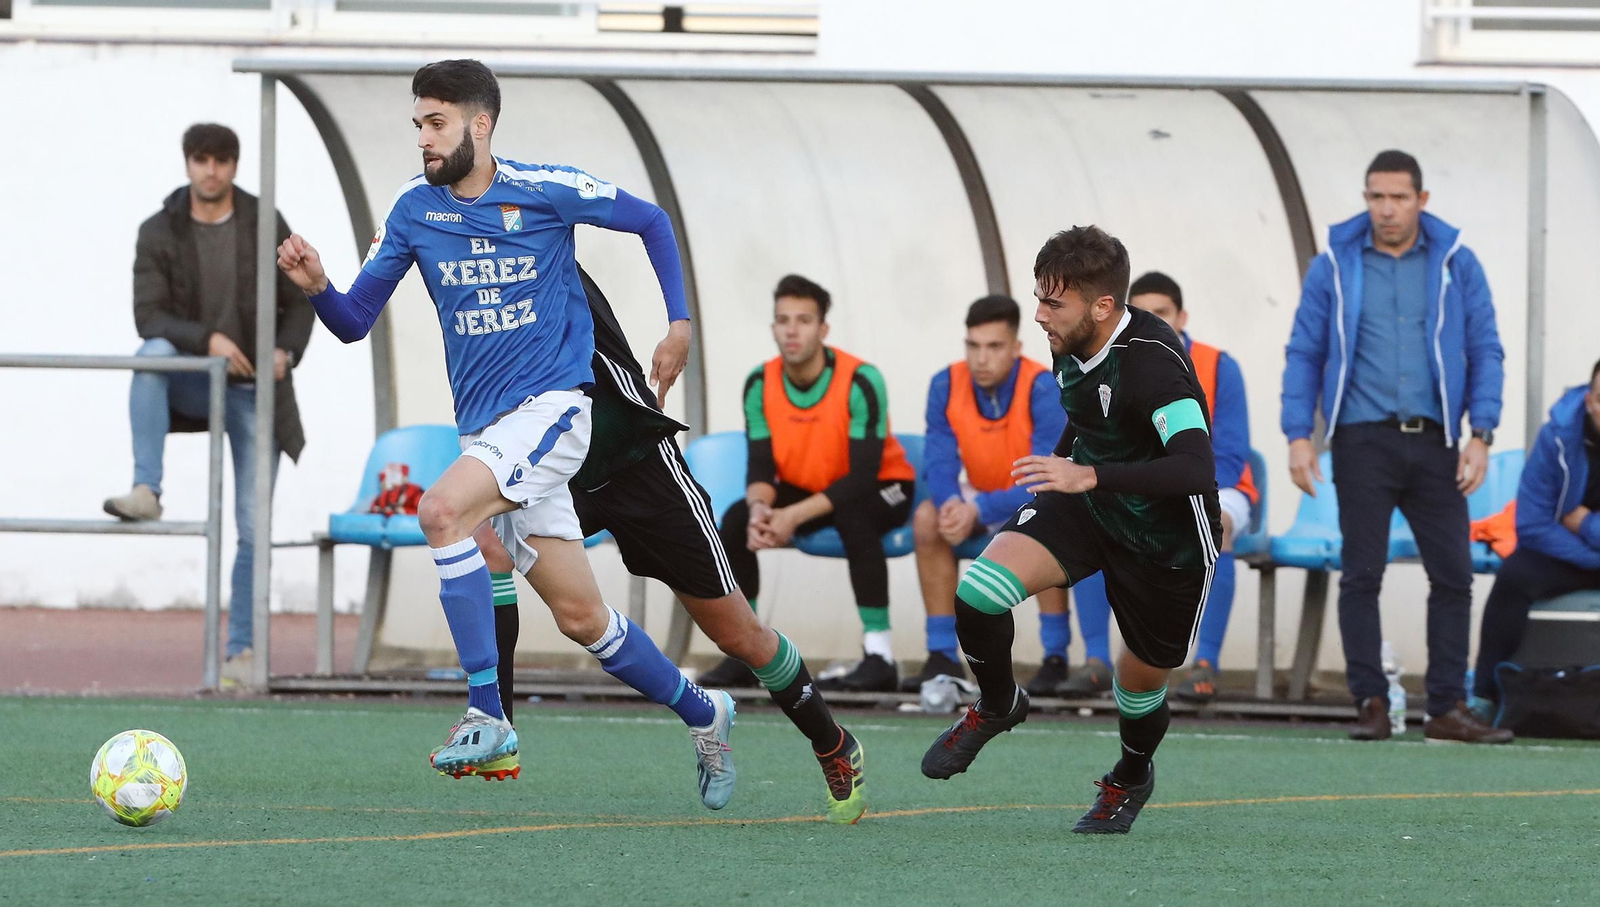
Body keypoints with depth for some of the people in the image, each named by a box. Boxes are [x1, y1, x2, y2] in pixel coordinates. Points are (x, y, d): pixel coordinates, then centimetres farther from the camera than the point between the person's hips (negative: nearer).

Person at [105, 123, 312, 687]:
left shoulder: (265, 226, -1)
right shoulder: (159, 233, -4)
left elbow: (300, 302, 4)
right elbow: (148, 316, -11)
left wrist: (286, 352, -16)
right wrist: (207, 339, -26)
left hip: (254, 392, 0)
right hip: (193, 383, 0)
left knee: (253, 529, -1)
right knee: (152, 352, -35)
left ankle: (242, 650, 9)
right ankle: (146, 490, -38)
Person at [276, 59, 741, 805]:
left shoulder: (547, 191, -7)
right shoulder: (414, 209, 4)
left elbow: (651, 221, 9)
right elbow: (354, 321, 6)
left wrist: (680, 323, 5)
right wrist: (316, 286, -15)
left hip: (551, 405, -5)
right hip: (484, 428, 5)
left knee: (442, 512, -30)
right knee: (580, 617, 7)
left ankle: (486, 717, -27)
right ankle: (701, 714, 29)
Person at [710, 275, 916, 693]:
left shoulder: (859, 381, -26)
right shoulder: (760, 384, -11)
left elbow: (863, 475, -30)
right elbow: (760, 466, -11)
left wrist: (794, 516, -39)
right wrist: (760, 507, -35)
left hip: (882, 487, -5)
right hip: (803, 487, 5)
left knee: (852, 515, -39)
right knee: (736, 520, -19)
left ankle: (879, 655, -33)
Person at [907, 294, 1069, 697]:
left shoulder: (1043, 390, -27)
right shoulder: (946, 386, -15)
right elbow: (939, 463, -15)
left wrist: (978, 511, -45)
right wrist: (952, 505, -40)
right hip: (979, 497, 4)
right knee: (927, 518, -23)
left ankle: (1056, 658, -28)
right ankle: (942, 656, -18)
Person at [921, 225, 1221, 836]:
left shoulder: (1153, 363, -31)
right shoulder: (1071, 345, -7)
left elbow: (1196, 469, -43)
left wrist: (1090, 476, -49)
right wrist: (1059, 469, 26)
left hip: (1166, 543, -6)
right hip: (1084, 508, 6)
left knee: (1141, 680, 11)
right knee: (979, 591, -18)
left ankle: (1130, 778, 46)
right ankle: (997, 705, 11)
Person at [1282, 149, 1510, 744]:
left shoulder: (1456, 265, 6)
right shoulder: (1334, 267, 4)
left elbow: (1485, 352, 6)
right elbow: (1304, 354, 5)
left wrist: (1481, 436, -3)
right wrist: (1298, 436, -4)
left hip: (1434, 443, 1)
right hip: (1363, 443, -1)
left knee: (1453, 574, 0)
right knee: (1362, 576, -1)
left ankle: (1448, 708, 6)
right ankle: (1371, 705, 5)